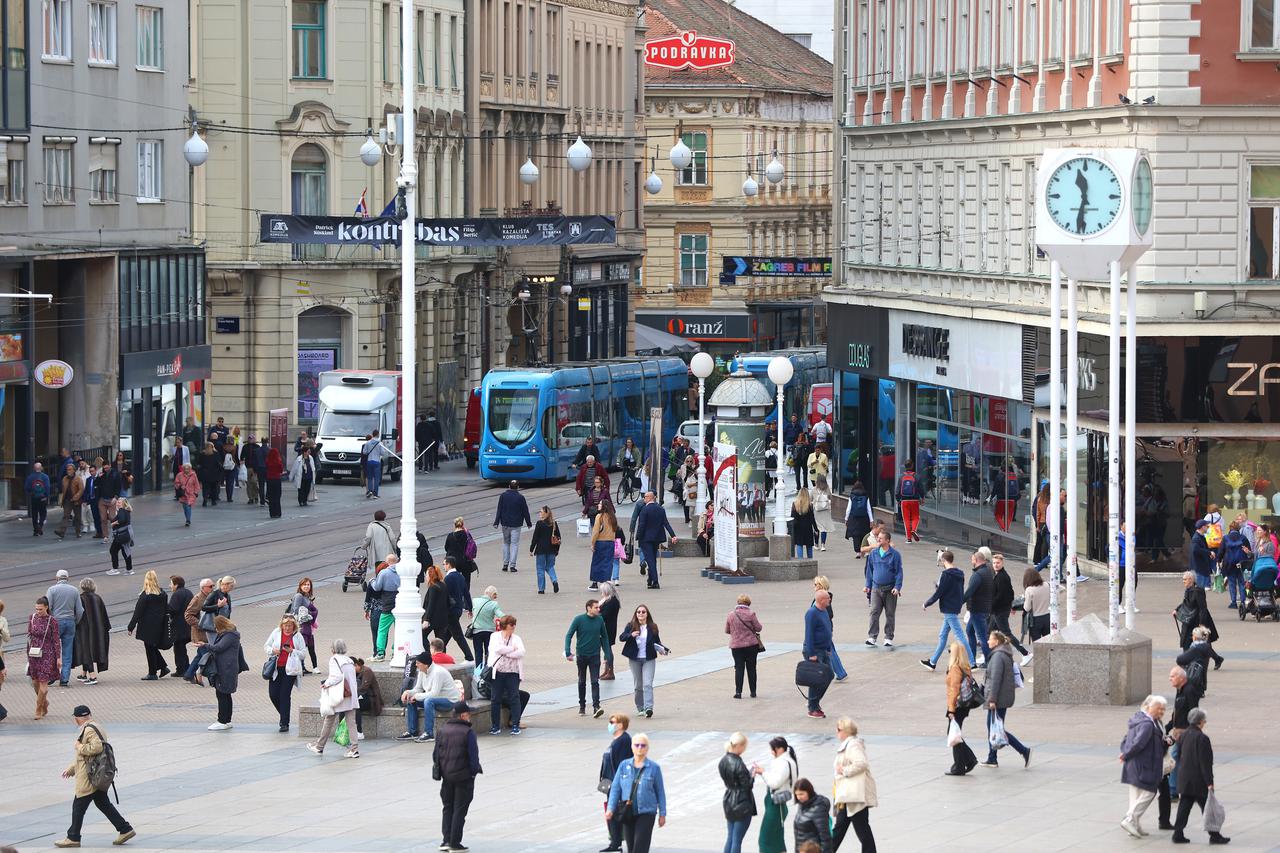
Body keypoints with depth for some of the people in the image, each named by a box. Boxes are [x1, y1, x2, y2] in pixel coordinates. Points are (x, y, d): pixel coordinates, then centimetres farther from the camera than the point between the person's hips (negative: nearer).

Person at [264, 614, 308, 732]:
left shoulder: (298, 636, 0)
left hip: (290, 669, -3)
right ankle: (284, 715, 25)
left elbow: (303, 654, 0)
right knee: (273, 694, 0)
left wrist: (292, 651, -17)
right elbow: (266, 646, 12)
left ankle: (284, 723, 2)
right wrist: (273, 650, -9)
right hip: (276, 668, 3)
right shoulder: (276, 633, 5)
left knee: (285, 696, -5)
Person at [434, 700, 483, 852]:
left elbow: (436, 754, 6)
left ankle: (446, 840, 7)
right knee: (460, 810, 3)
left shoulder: (443, 730, 2)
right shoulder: (468, 732, -14)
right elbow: (473, 755, -15)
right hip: (464, 776, -4)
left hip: (447, 776, 4)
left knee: (447, 808, 16)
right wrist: (476, 769, 1)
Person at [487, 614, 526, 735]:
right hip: (498, 672, -1)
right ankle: (495, 726, 9)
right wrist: (512, 649, -8)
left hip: (513, 672, 1)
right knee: (496, 699, 1)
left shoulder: (516, 638, 10)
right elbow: (497, 649, -13)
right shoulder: (495, 637, 5)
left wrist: (504, 652, -11)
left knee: (514, 698, -4)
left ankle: (515, 725, 0)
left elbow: (521, 652, -7)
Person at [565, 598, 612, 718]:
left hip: (595, 655, 0)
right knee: (582, 682, 12)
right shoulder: (579, 619, -9)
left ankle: (596, 707, -17)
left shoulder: (600, 620, -1)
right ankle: (582, 707, 24)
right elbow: (569, 635, -8)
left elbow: (604, 637, 9)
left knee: (595, 681, -10)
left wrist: (607, 654, 5)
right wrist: (568, 652, -20)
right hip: (581, 655, 0)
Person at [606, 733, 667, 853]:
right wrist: (610, 809, -7)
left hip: (646, 813, -3)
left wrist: (662, 814, 4)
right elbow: (615, 788, 3)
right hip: (628, 814, 3)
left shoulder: (654, 768, -2)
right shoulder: (624, 766, 4)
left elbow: (660, 792, 3)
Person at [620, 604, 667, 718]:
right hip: (635, 659, 1)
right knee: (638, 685, 10)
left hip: (649, 659, -1)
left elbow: (657, 641, 11)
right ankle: (640, 708, 23)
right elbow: (621, 637, -5)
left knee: (648, 684, -13)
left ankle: (648, 708, -20)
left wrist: (662, 649, -8)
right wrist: (631, 635, -24)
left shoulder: (652, 627, 2)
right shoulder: (631, 626, 1)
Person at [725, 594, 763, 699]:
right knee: (751, 668, 8)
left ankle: (738, 692, -6)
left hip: (736, 645, 1)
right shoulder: (751, 614, -10)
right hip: (751, 644, -1)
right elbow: (758, 628, -5)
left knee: (739, 668, 4)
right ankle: (753, 692, 12)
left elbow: (727, 630, 6)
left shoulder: (730, 615, -2)